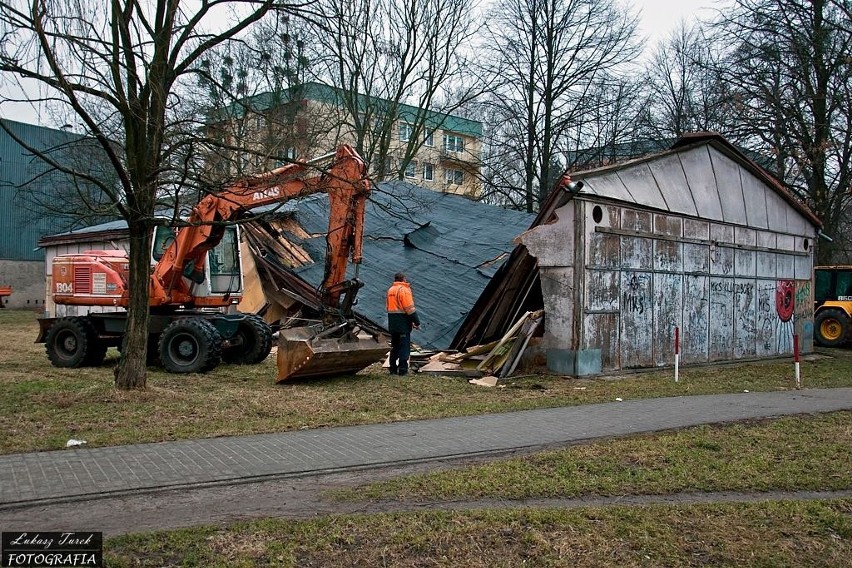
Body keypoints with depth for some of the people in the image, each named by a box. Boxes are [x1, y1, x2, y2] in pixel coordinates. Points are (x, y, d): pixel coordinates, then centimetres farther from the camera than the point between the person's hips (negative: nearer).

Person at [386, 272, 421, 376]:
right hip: (403, 322, -7)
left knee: (394, 346, 15)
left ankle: (393, 369, 18)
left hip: (392, 323, 7)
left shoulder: (390, 290, 12)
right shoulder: (404, 290, -12)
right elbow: (410, 308, -17)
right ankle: (403, 370, -3)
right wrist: (417, 322, -12)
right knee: (404, 346, -2)